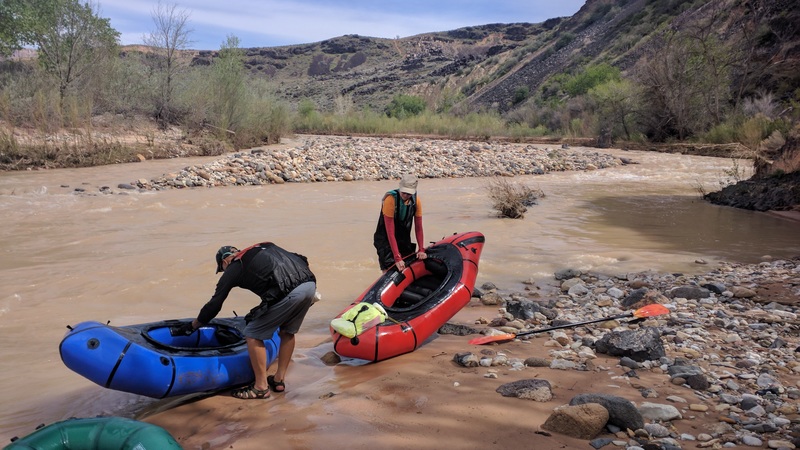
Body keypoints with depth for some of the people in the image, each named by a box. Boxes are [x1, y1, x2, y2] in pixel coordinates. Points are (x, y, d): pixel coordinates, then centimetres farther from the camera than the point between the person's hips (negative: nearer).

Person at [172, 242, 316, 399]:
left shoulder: (233, 268, 13)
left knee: (253, 335, 11)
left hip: (288, 294, -7)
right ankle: (279, 380, 34)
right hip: (310, 284, 7)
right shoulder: (264, 247, 28)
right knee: (287, 332, 28)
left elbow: (214, 304, 17)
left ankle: (261, 387, 17)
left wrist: (192, 326, 32)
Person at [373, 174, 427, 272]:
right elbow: (390, 232, -27)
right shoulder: (391, 199, -25)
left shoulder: (416, 201, -9)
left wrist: (421, 250, -9)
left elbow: (418, 228, -1)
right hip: (385, 239, -5)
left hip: (404, 240, 5)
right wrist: (397, 257, -30)